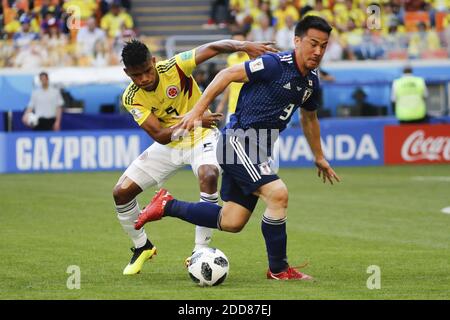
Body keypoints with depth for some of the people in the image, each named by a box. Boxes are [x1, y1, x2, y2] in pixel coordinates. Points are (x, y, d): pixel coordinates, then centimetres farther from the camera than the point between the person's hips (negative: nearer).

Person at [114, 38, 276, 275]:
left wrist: (243, 46, -50)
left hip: (201, 137, -3)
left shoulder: (174, 67, -23)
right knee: (121, 192, -6)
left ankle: (200, 252, -25)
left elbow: (212, 48, -30)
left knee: (208, 176, -35)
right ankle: (142, 247, 20)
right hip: (168, 144, 3)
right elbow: (159, 136, -24)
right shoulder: (132, 98, -17)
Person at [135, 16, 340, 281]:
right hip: (239, 139, -9)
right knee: (277, 194, -23)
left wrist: (319, 157, 35)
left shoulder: (311, 81, 9)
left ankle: (168, 206, 24)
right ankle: (279, 269, -10)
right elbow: (228, 75, -13)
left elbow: (309, 118, 28)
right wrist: (197, 111, -16)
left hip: (258, 148, 9)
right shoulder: (275, 65, -17)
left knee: (231, 223, 8)